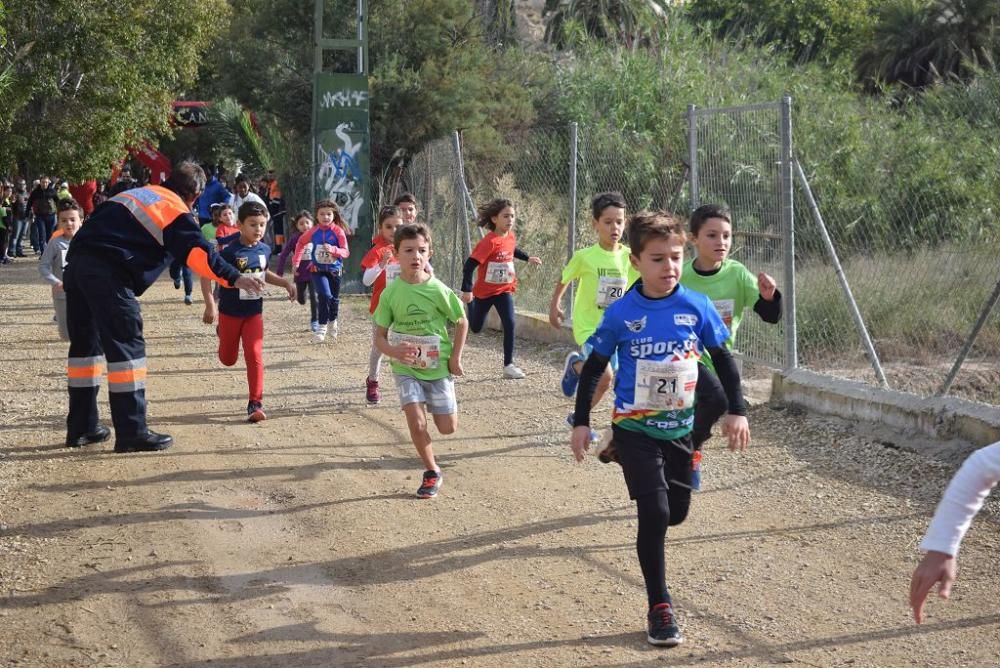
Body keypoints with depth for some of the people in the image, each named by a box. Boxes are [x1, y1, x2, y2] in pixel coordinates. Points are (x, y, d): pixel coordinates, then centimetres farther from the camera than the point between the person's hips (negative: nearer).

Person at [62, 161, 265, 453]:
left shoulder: (140, 193, 27)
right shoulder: (177, 212, 2)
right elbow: (199, 251, -9)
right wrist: (234, 278, -11)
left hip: (76, 262, 8)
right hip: (108, 273, -8)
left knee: (86, 343, 16)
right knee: (127, 347, -4)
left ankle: (81, 427, 23)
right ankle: (132, 433, -6)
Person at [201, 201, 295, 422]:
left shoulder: (264, 250, -3)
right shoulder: (230, 251, -21)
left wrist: (285, 283, 7)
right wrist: (210, 305, -23)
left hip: (254, 312, 3)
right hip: (230, 312, -3)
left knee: (254, 355, -9)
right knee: (228, 359, 15)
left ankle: (255, 403, -4)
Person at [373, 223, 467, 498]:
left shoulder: (438, 290, -14)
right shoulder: (390, 293, -10)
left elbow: (462, 322, 1)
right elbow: (379, 336, -4)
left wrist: (455, 358, -2)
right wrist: (395, 351, -25)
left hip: (438, 366, 0)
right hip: (406, 368, 0)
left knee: (448, 427, 5)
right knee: (416, 423, -13)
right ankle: (431, 473, 8)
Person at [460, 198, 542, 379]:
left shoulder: (510, 237, -5)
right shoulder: (489, 242, -26)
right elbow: (470, 265, -28)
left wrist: (527, 258, 15)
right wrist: (466, 290, -31)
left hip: (504, 290, 4)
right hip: (484, 291, -4)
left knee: (509, 324, -13)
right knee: (476, 328, 16)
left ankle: (508, 365, -7)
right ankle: (470, 303, 51)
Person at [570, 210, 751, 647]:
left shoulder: (697, 307, -8)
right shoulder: (621, 314, -12)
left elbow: (723, 361, 3)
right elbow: (593, 369, -1)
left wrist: (737, 411, -1)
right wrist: (581, 423, -2)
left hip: (680, 429, 3)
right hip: (635, 429, -3)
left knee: (677, 512, 14)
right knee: (655, 513, -12)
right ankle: (659, 607, 1)